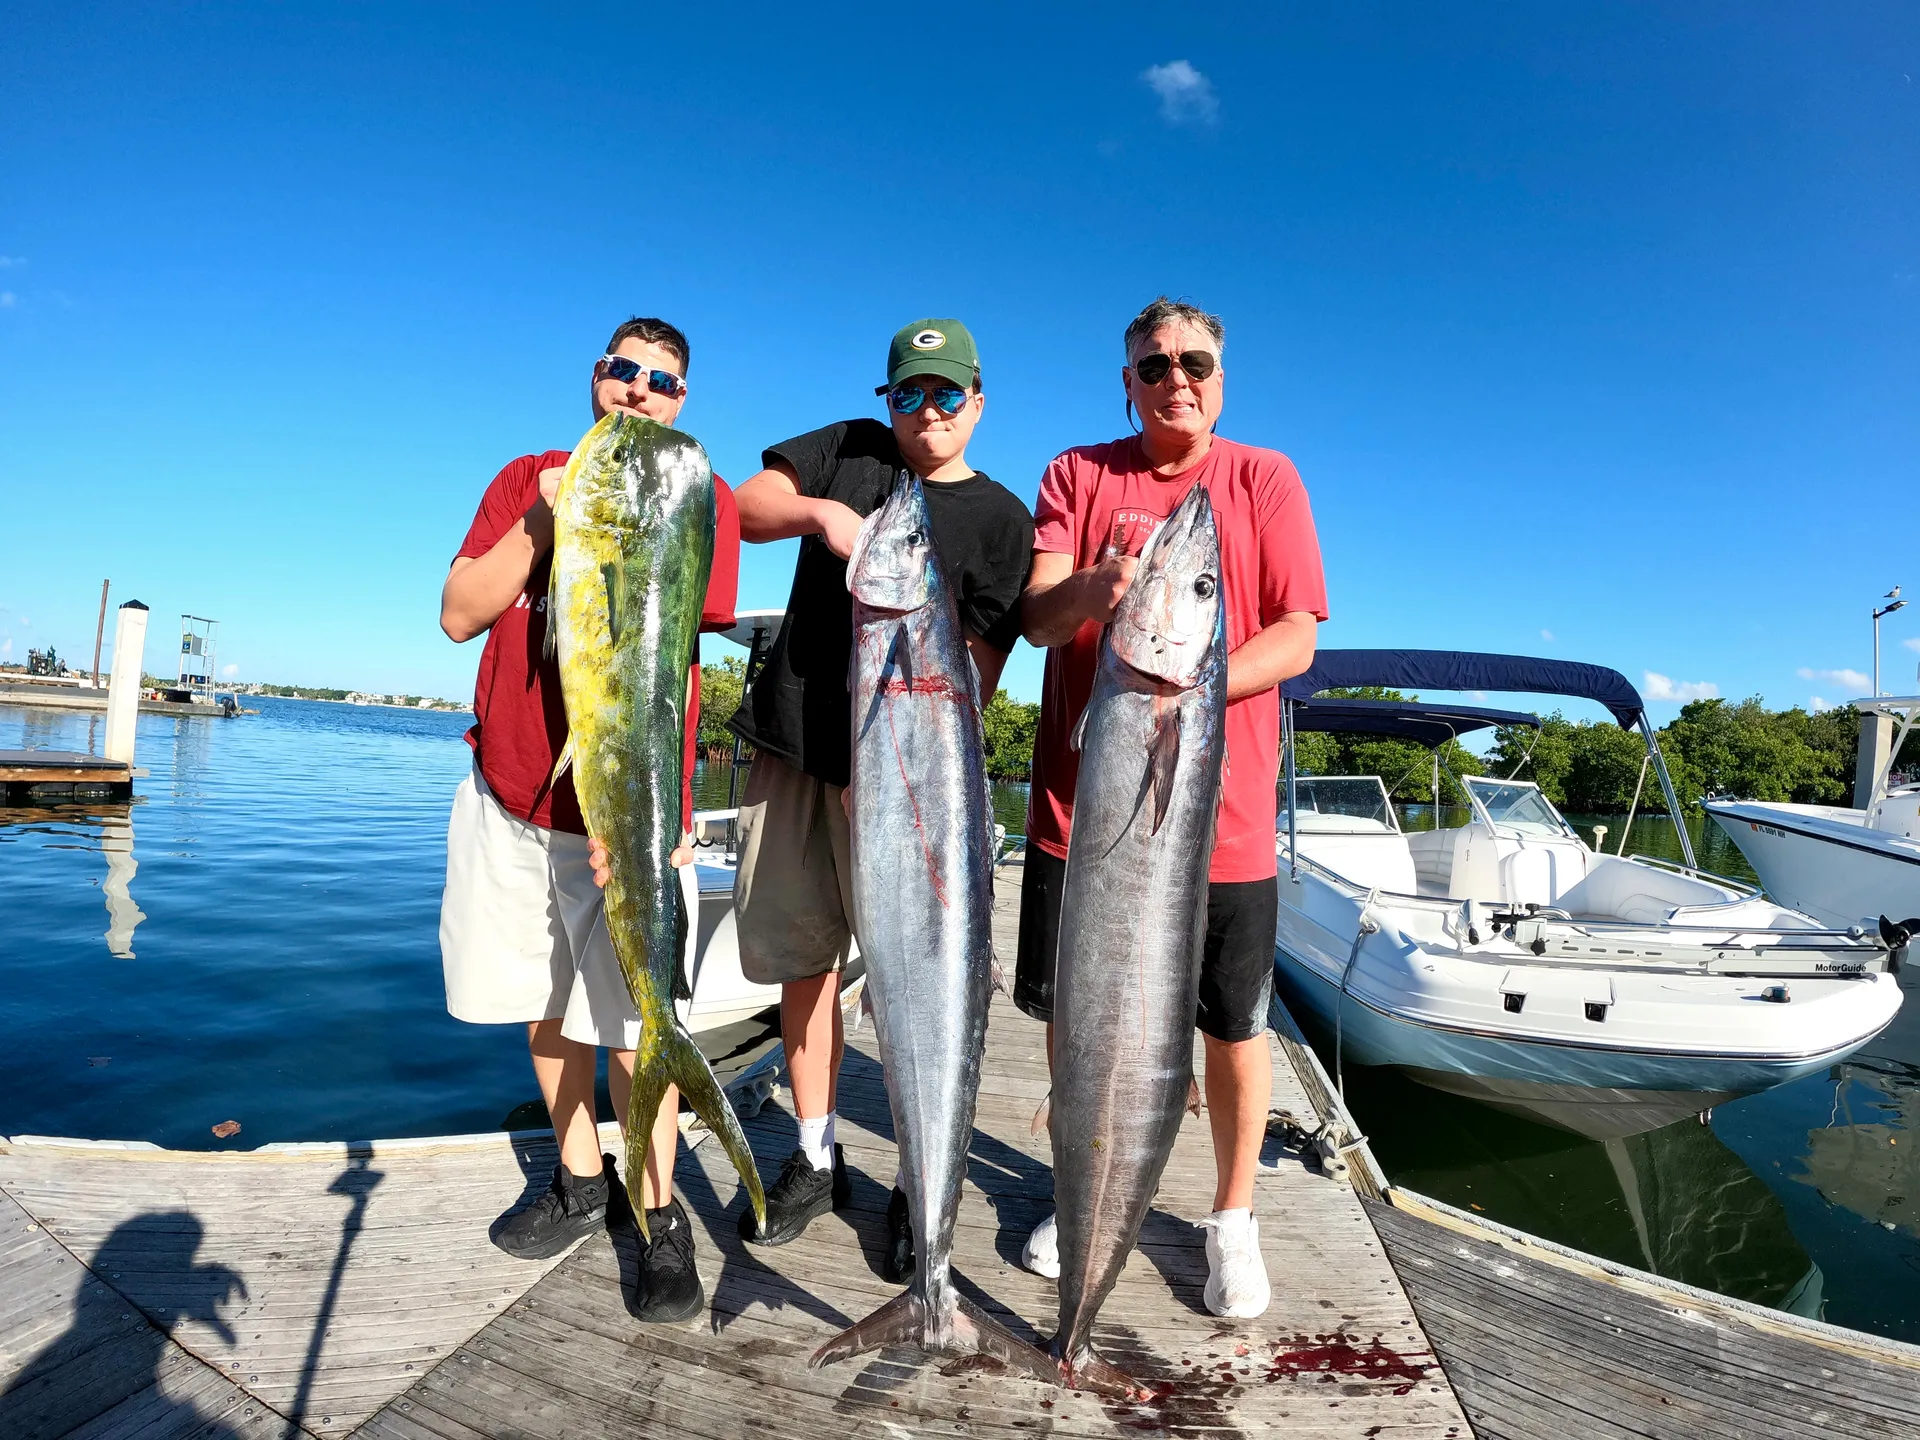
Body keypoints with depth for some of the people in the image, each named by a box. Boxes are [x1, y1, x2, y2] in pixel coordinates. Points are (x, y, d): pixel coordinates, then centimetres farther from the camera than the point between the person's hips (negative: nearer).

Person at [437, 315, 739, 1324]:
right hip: (505, 788, 5)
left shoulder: (703, 498, 0)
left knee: (632, 1027, -2)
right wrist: (545, 517, -9)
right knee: (545, 1005, 15)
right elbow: (458, 615, -1)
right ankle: (581, 1180, 35)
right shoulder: (528, 482, 11)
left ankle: (659, 1214, 17)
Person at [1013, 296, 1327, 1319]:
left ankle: (1233, 1217, 33)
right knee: (1070, 1010, 13)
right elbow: (1034, 616, -6)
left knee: (1234, 1024, 8)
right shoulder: (1077, 475, 7)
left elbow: (1297, 639, -4)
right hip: (1079, 800, 2)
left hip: (1218, 811, -1)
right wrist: (1089, 588, -29)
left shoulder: (1263, 479, 4)